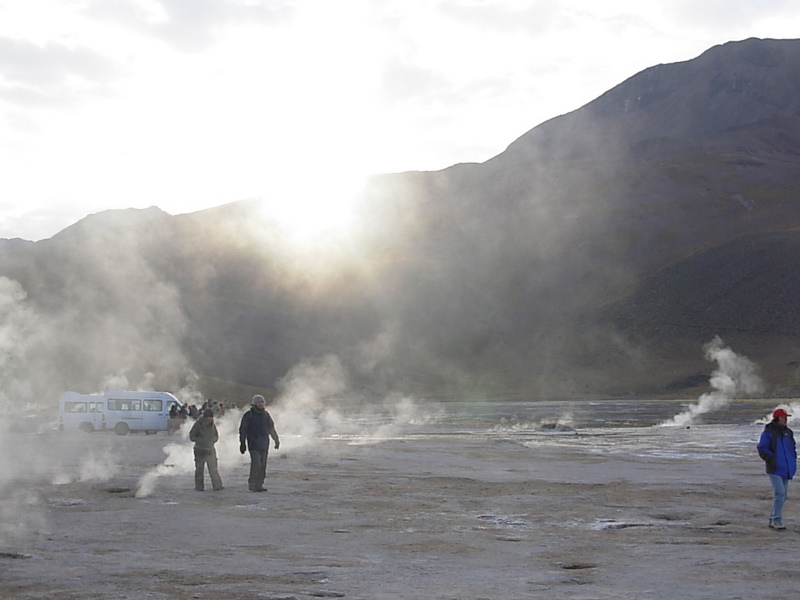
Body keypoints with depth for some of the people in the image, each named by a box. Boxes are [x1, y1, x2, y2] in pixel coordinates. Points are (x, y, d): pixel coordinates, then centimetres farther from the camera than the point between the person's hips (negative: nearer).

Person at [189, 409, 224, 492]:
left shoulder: (212, 425, 5)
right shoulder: (198, 424, -8)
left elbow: (216, 436, 15)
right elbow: (192, 436, -6)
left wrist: (212, 440, -8)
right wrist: (201, 440, -18)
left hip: (210, 450, 3)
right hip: (200, 450, -3)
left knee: (213, 468, -4)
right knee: (199, 469, 5)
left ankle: (217, 485, -6)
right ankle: (199, 487, 14)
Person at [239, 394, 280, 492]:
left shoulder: (266, 414, 13)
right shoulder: (248, 415, -2)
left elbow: (271, 428, 23)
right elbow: (243, 430, -1)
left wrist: (276, 440, 22)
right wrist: (242, 443, -4)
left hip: (264, 445, 5)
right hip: (254, 444, -5)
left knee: (263, 465, 3)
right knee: (256, 463, -16)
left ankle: (259, 485, 8)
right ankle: (251, 483, -5)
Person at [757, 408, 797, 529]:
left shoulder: (788, 432, 12)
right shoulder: (768, 433, -8)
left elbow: (793, 447, 24)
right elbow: (762, 449, -9)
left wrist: (793, 460, 11)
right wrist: (771, 460, -14)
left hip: (786, 469, 7)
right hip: (775, 469, -7)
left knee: (783, 495, 9)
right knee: (779, 493, -17)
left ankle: (773, 520, 18)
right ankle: (777, 520, -12)